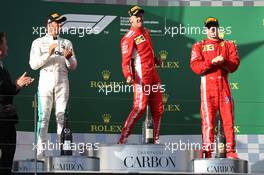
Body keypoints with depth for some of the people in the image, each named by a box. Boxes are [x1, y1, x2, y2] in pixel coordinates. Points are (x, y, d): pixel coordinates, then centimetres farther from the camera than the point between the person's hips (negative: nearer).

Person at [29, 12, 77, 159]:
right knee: (43, 116, -8)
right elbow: (33, 64, -2)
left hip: (62, 81, 2)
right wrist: (48, 54, -14)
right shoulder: (38, 42, 8)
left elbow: (73, 66, 11)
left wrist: (69, 57, -11)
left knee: (62, 116, -1)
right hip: (45, 80, -2)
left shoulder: (66, 43, 15)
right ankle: (41, 151, -9)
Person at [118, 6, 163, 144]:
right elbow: (125, 60, -20)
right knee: (140, 107, -16)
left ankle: (156, 140, 18)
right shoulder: (129, 38, -11)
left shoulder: (146, 32, 15)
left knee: (158, 109, 9)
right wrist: (128, 75, -35)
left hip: (153, 75, 8)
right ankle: (123, 139, -14)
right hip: (141, 77, -8)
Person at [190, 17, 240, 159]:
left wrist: (223, 62, -16)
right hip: (207, 84, -2)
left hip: (224, 84, 2)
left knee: (228, 118, 0)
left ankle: (231, 151, 5)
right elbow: (195, 67, -6)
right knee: (208, 119, -5)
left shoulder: (228, 45, 14)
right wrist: (212, 62, -18)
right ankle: (207, 151, -2)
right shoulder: (198, 46, 9)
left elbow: (234, 64, 3)